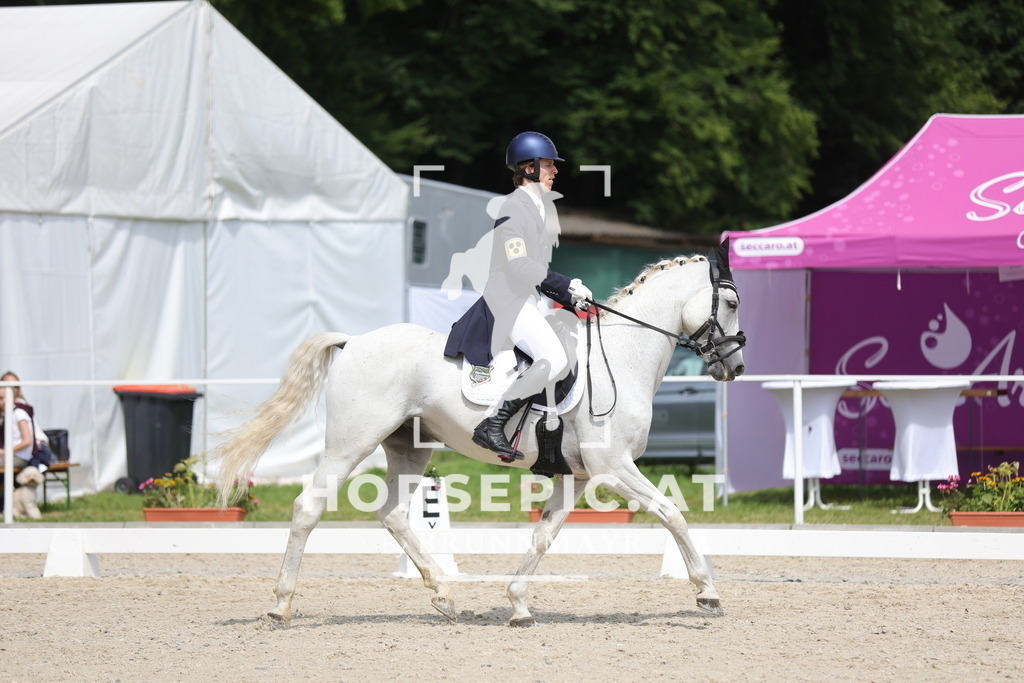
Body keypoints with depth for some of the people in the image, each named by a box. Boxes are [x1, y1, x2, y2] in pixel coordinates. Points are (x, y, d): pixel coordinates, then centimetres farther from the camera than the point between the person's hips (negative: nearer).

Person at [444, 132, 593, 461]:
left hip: (534, 298, 10)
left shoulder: (541, 205, 17)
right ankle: (492, 426, -24)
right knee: (556, 359, -27)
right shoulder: (513, 208, -12)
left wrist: (568, 294, 7)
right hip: (509, 299, -10)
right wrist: (566, 285, -15)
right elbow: (518, 265, -20)